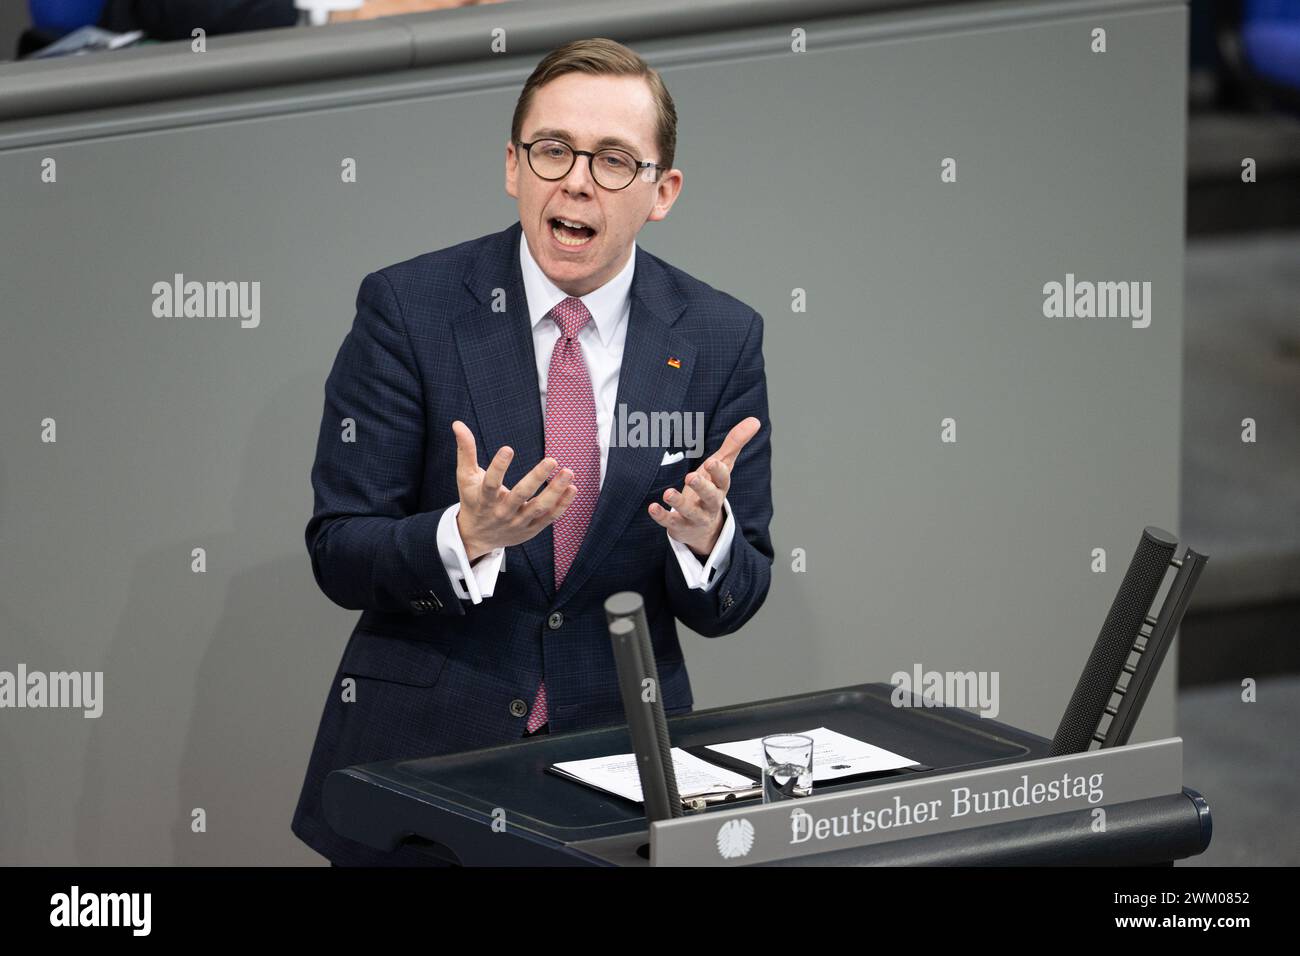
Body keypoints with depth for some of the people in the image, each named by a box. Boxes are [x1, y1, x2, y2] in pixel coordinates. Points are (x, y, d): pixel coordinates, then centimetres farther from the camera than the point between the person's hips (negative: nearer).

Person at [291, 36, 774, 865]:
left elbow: (727, 606, 4)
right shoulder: (407, 309, -5)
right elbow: (339, 555, -5)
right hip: (420, 755, -3)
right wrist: (467, 536, -24)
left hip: (622, 753, 3)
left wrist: (707, 533, -18)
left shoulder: (721, 339, 1)